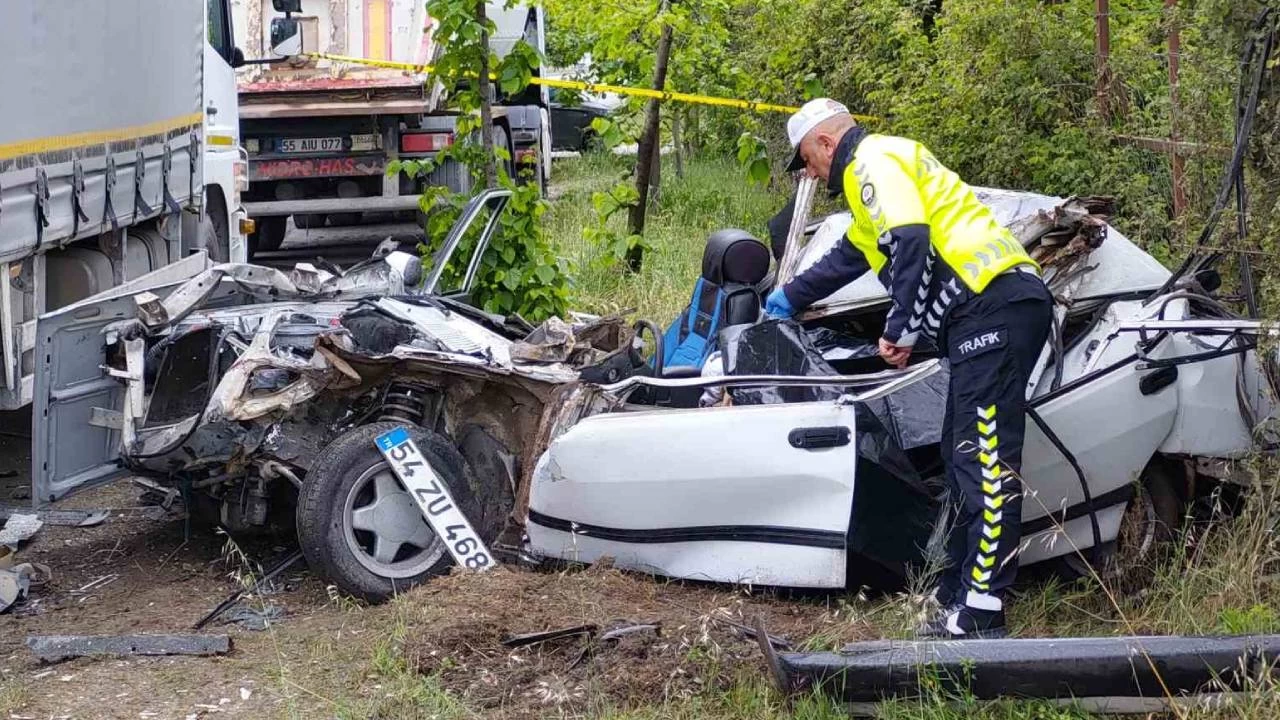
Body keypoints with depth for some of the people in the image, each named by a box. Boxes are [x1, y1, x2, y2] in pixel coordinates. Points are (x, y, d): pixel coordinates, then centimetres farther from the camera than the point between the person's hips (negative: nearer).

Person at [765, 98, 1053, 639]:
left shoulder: (875, 160, -1)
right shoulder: (880, 169, 33)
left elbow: (911, 243, -17)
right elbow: (850, 255, 49)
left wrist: (901, 328, -11)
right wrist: (790, 298, 61)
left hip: (994, 306, -11)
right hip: (995, 311, 11)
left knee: (984, 459, -15)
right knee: (964, 456, 11)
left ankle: (979, 615, -18)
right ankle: (959, 598, 13)